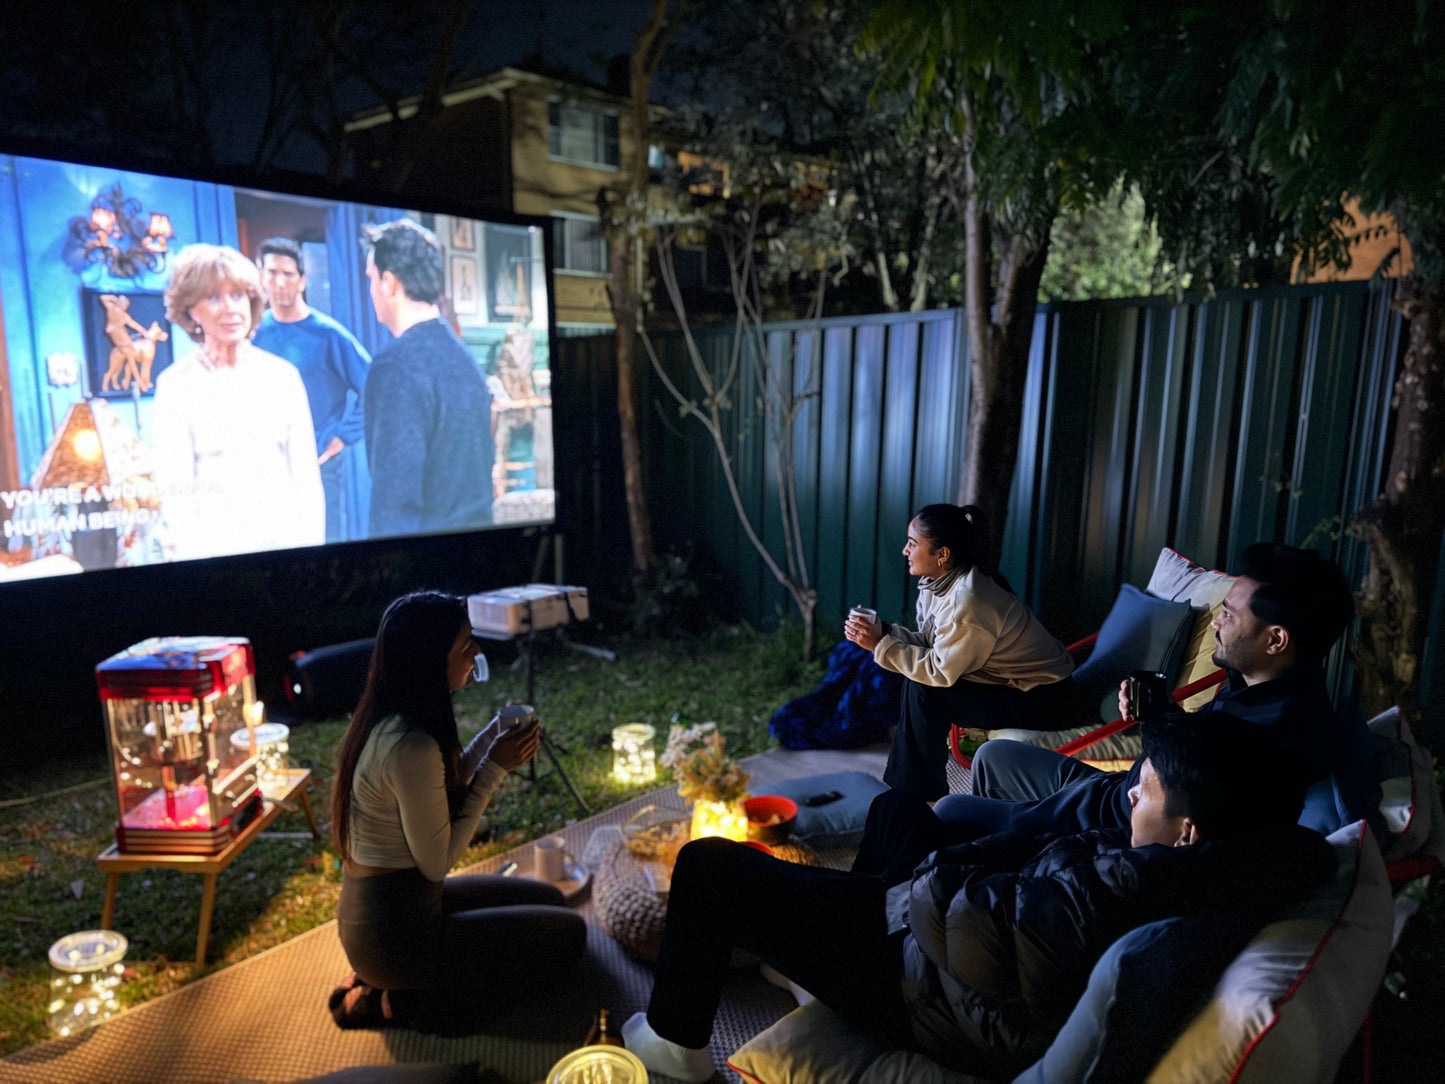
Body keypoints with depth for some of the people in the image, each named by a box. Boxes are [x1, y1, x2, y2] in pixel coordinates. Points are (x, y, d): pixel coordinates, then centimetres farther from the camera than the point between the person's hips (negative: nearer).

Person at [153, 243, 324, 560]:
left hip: (285, 536, 2)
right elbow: (175, 488, -1)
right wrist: (190, 551, -10)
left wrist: (313, 546, -2)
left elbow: (306, 475, 5)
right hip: (215, 543, -1)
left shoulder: (283, 375, 5)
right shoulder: (175, 385, -1)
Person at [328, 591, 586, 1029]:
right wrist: (494, 767, -18)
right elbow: (437, 861, -22)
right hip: (393, 934, -9)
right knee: (569, 933, 3)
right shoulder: (411, 747, -31)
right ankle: (396, 1001, 0)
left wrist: (491, 740, -2)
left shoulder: (384, 722, -1)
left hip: (368, 908, 9)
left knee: (547, 899, 19)